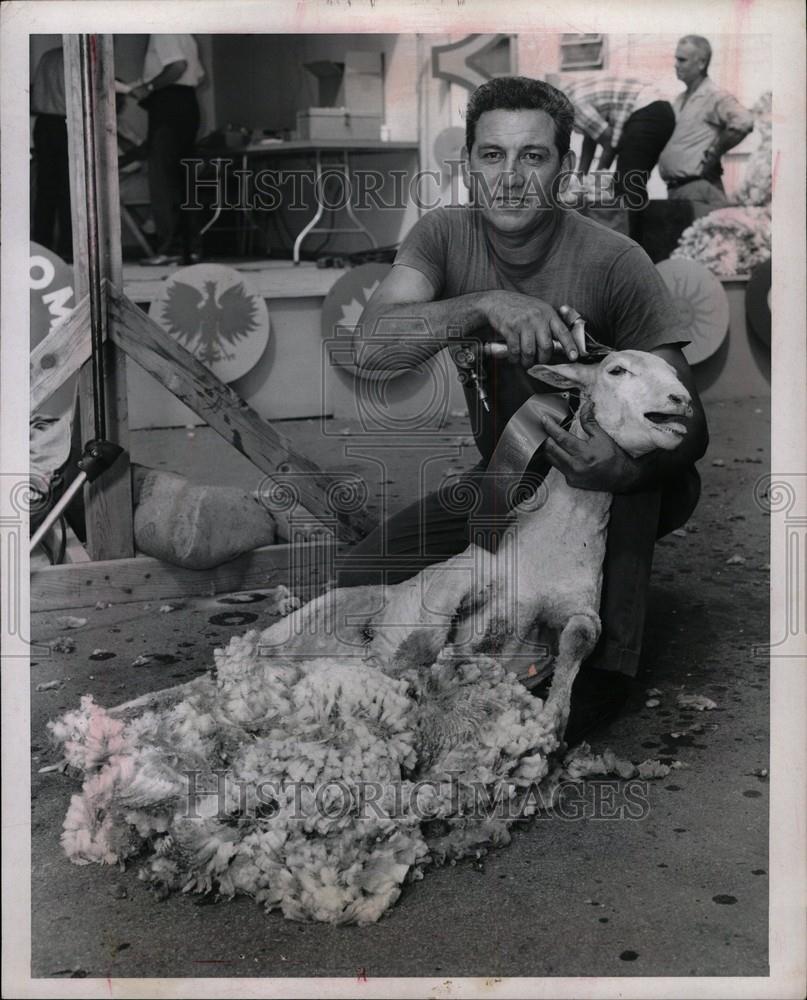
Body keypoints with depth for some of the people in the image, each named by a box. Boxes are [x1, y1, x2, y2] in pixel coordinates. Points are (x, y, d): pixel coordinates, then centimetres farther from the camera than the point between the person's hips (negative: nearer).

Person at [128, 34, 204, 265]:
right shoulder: (184, 35, 22)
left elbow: (178, 65, -20)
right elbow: (199, 75, 20)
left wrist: (148, 87, -13)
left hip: (168, 105, -9)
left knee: (162, 179, -11)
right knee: (181, 180, 9)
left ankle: (171, 248, -16)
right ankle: (190, 248, 7)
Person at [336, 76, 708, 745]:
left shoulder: (614, 262, -20)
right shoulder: (445, 234, -10)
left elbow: (687, 425, -24)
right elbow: (371, 346, -27)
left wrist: (626, 469, -47)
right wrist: (487, 303, -43)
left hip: (604, 496, -3)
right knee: (359, 581, -12)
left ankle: (607, 662, -27)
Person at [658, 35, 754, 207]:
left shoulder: (715, 96, -8)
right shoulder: (680, 100, 18)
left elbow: (743, 122, -24)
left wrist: (714, 154, -16)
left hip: (698, 188, -8)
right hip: (674, 189, 9)